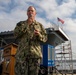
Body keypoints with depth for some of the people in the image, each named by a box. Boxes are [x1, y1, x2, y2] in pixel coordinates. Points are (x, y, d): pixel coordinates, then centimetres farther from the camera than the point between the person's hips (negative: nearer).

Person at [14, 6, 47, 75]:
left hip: (35, 53, 1)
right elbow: (16, 34, 0)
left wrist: (39, 35, -11)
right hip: (22, 53, -1)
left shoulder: (39, 25, 17)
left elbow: (45, 38, 12)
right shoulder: (21, 24, 17)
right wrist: (27, 24, -5)